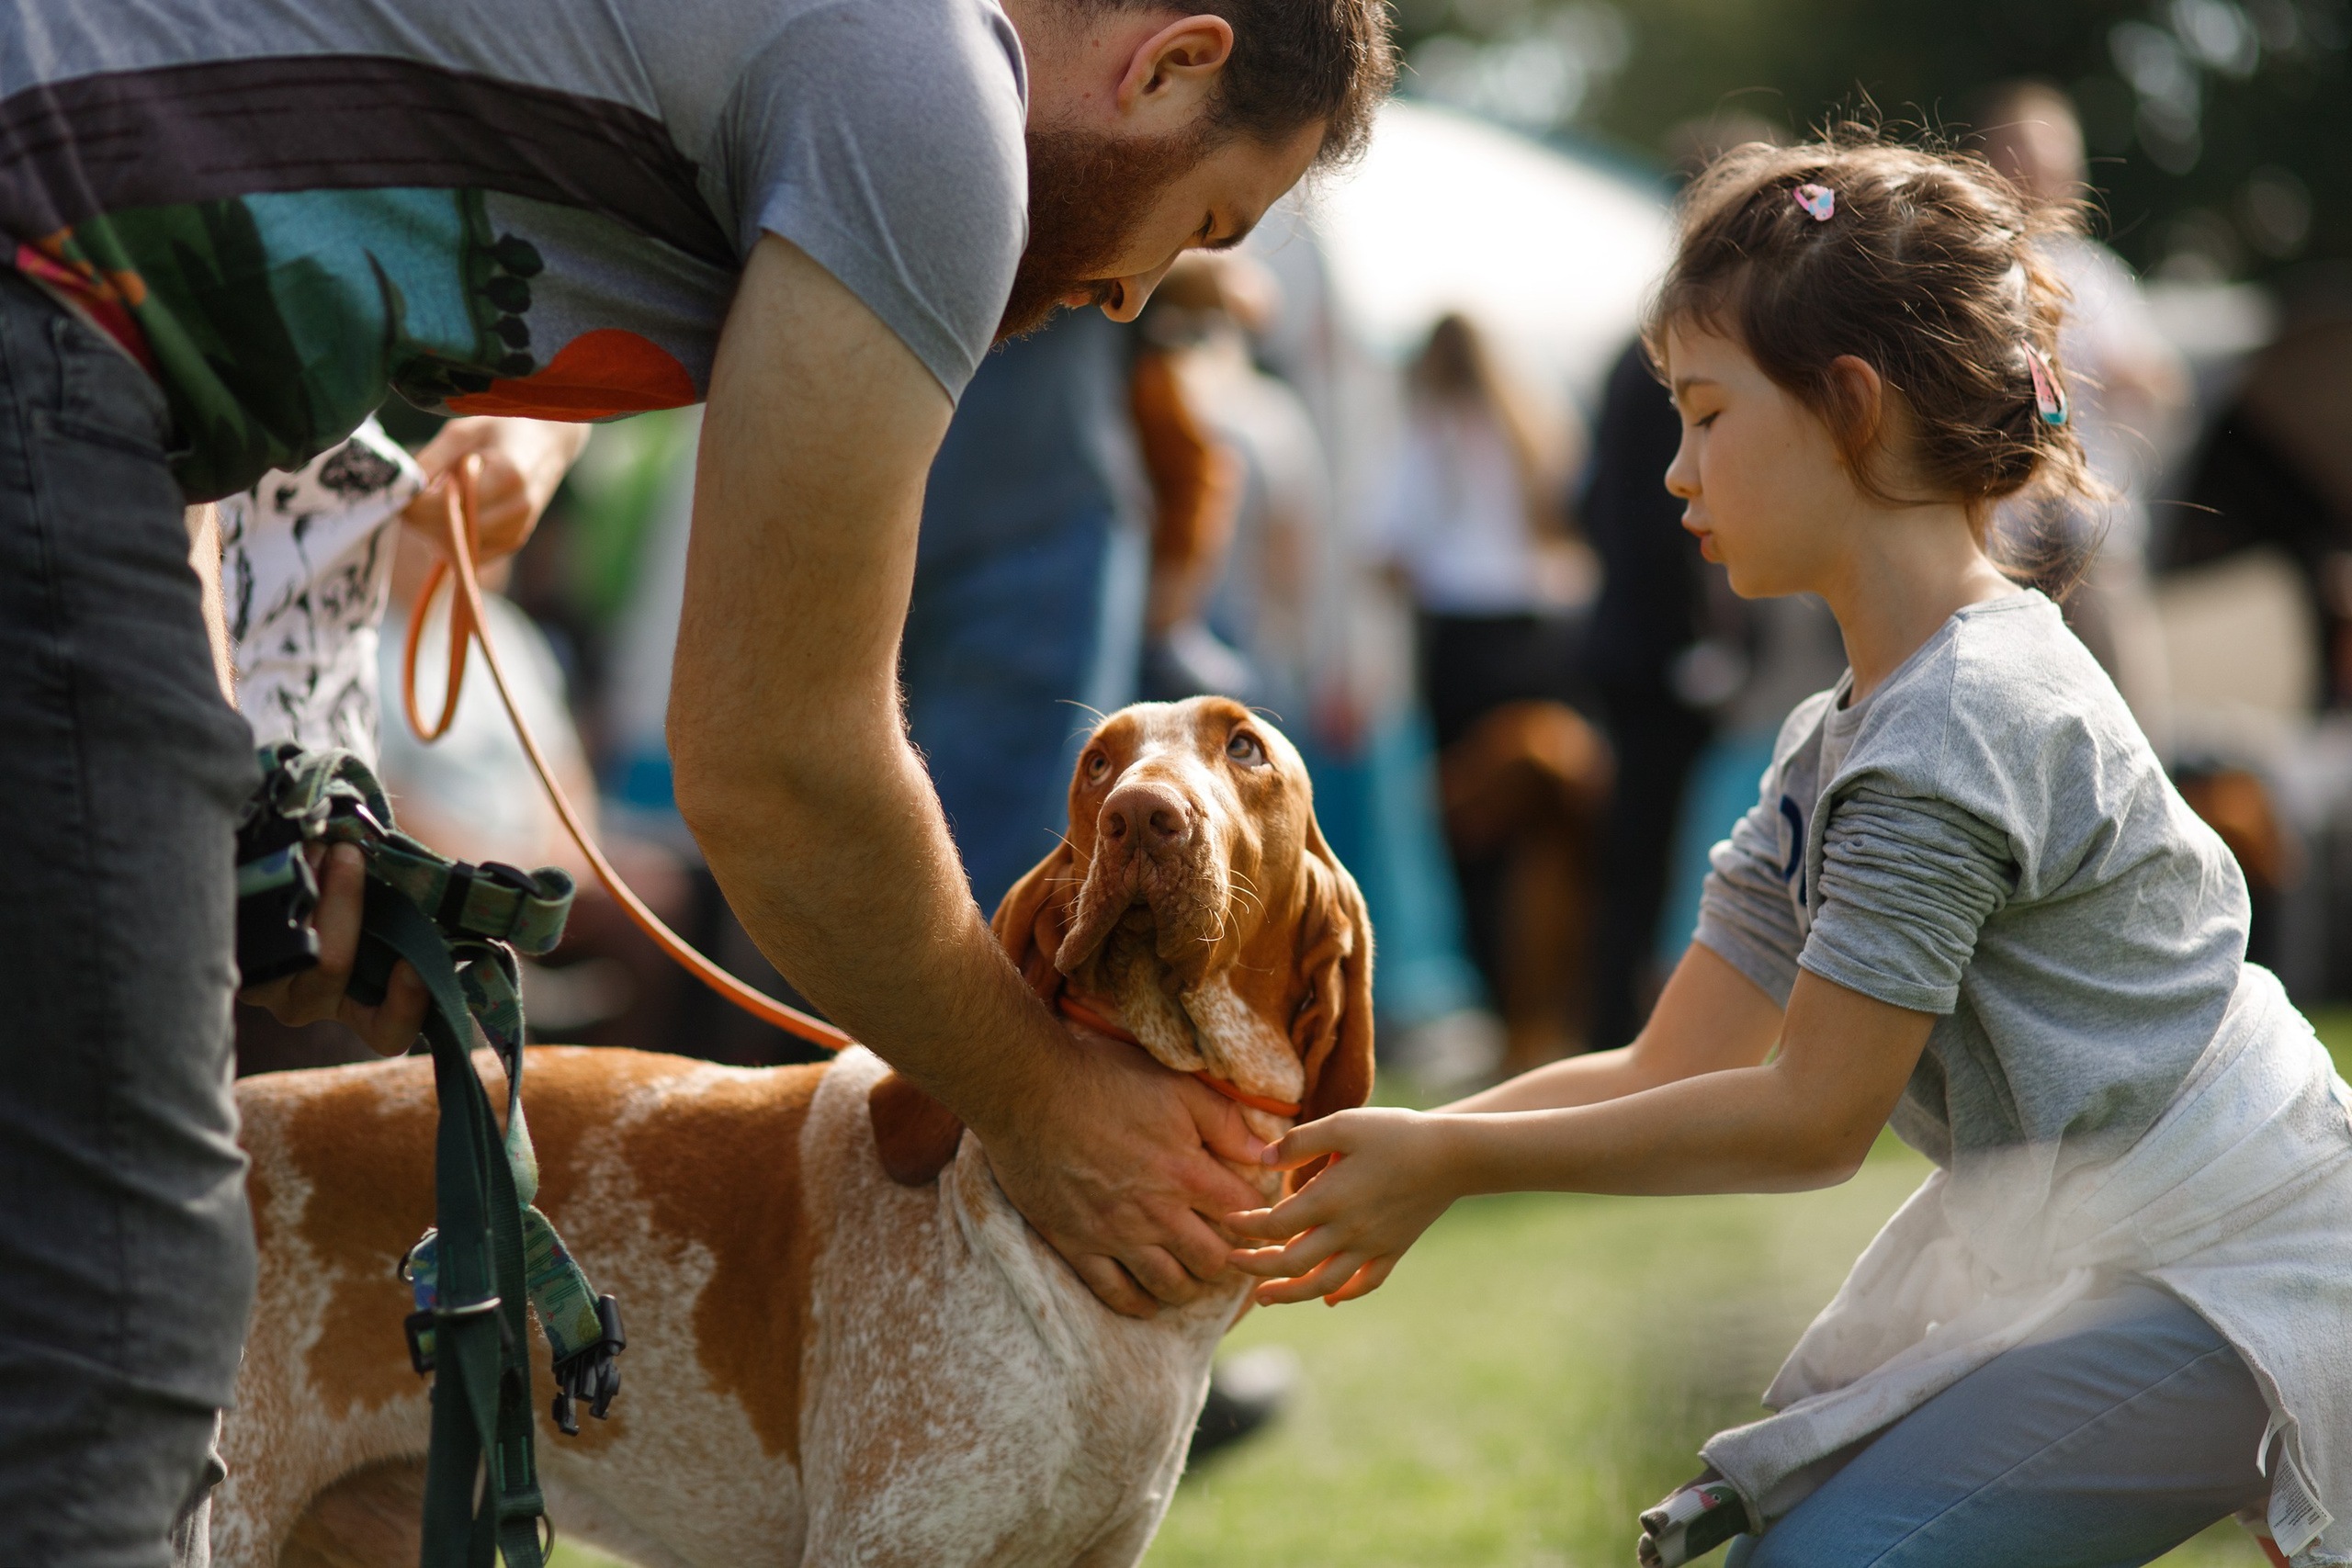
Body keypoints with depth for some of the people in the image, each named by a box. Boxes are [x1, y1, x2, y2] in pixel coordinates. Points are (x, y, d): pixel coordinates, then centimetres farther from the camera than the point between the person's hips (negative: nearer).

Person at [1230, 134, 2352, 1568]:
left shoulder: (1960, 727, -20)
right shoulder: (1839, 745, 12)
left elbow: (1814, 1113, -19)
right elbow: (1675, 1069, 9)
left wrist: (1459, 1161, -16)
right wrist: (1388, 1160, -3)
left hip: (2225, 1279, -10)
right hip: (2085, 1258, 10)